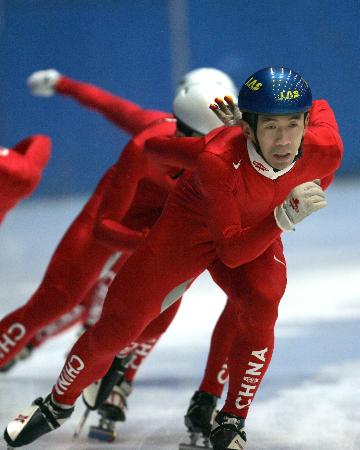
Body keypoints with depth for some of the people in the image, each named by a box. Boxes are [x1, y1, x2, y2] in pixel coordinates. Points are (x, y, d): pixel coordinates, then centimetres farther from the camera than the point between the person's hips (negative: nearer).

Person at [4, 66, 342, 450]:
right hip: (192, 221, -2)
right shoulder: (218, 159, -40)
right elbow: (230, 251, -38)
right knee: (117, 326, 2)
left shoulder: (325, 152, -30)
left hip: (259, 230, 2)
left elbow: (321, 109, -4)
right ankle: (57, 405, 30)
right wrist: (283, 218, -53)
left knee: (261, 308, -28)